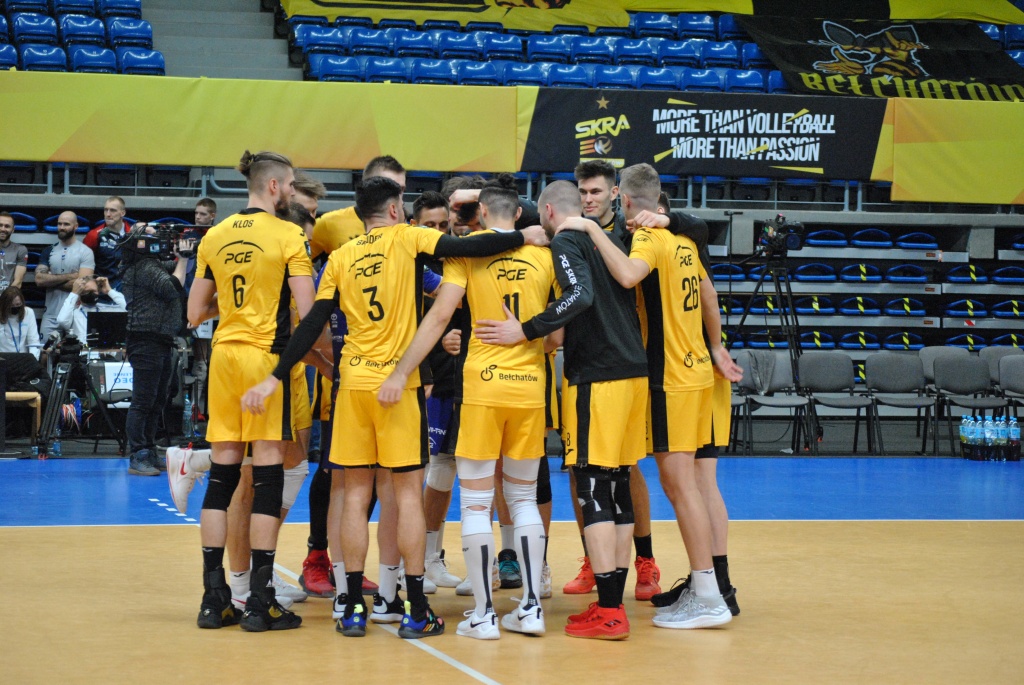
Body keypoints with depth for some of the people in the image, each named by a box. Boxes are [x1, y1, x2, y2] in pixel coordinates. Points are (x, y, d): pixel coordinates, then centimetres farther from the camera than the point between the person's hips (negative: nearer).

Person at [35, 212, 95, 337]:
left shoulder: (85, 252, -1)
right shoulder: (49, 251, 11)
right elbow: (39, 279, -2)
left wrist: (51, 280, -6)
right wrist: (69, 276, -10)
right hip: (50, 316, 4)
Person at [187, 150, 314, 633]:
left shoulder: (214, 237, 9)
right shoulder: (290, 236, -6)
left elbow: (195, 313, 13)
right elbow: (307, 313, -12)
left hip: (224, 354, 5)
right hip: (268, 356, -5)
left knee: (222, 470, 8)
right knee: (268, 471, -2)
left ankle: (214, 597, 10)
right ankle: (260, 602, -1)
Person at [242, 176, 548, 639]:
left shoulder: (340, 258, 8)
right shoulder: (407, 238, 0)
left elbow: (312, 325, 4)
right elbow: (464, 248, -14)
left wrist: (276, 378, 6)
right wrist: (523, 238, -5)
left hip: (353, 381, 3)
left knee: (356, 493, 7)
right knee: (408, 493, 2)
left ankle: (352, 609, 7)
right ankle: (415, 610, 2)